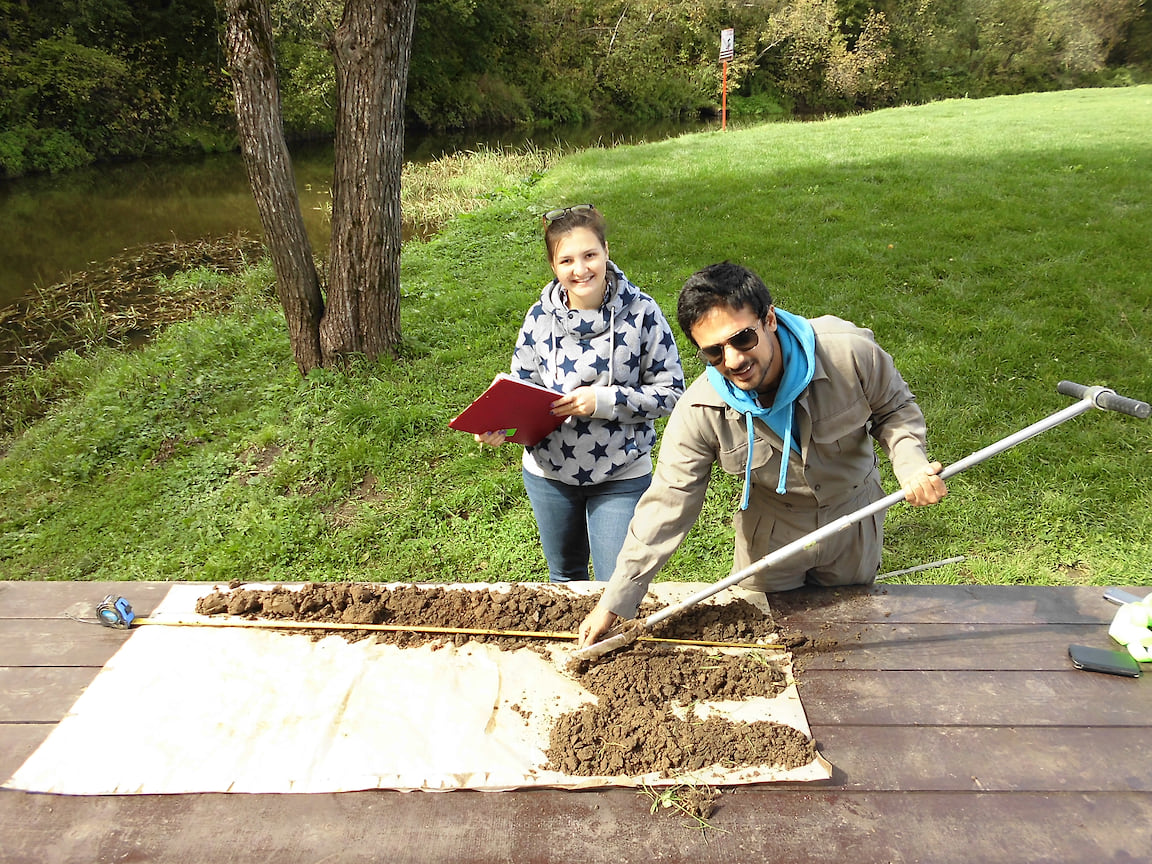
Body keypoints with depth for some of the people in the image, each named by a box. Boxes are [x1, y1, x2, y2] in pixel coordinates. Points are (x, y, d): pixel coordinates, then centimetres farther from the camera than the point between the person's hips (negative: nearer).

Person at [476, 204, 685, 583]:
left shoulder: (641, 312, -14)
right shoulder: (540, 317, -7)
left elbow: (671, 391, -12)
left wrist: (604, 400, -24)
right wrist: (499, 424, -19)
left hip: (622, 477, -3)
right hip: (549, 473, 3)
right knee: (565, 576, 24)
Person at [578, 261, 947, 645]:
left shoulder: (850, 352, -30)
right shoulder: (700, 411, -28)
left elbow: (894, 407, -9)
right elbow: (666, 505, -23)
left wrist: (911, 464, -31)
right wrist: (613, 603, -23)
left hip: (852, 518, 1)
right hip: (771, 534, 0)